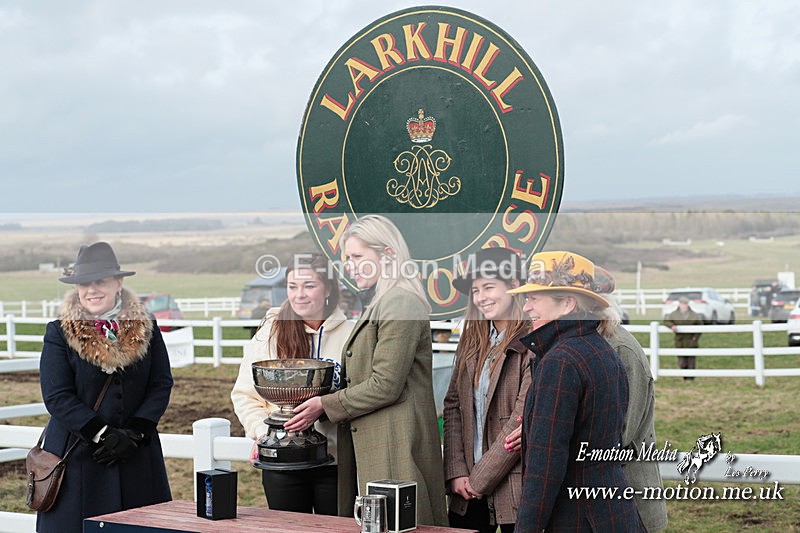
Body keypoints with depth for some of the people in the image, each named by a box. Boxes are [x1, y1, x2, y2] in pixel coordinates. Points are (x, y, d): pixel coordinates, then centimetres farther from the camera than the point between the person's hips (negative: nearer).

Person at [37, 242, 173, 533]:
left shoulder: (146, 329, 8)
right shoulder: (59, 333, 0)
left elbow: (162, 385, 4)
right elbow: (57, 397, -7)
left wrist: (135, 433, -9)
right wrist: (103, 434, -15)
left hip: (137, 457, 2)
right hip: (77, 456, -2)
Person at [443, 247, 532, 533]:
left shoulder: (531, 344, -11)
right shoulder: (472, 342, 11)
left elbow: (523, 420, -15)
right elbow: (453, 406, 8)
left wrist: (481, 479, -11)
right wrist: (457, 472, -3)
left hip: (514, 488, -6)